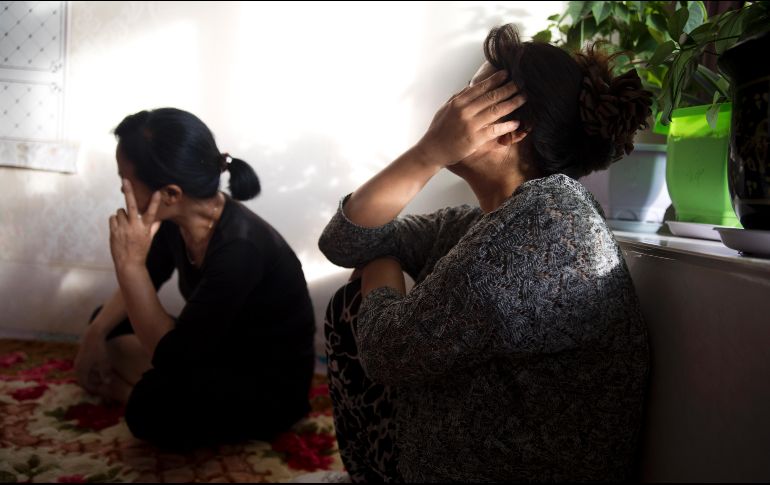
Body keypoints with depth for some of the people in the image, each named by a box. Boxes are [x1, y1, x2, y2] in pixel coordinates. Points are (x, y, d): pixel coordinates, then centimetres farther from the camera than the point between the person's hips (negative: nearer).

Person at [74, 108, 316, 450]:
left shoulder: (240, 248, -34)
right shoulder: (178, 218, -9)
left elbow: (172, 355, -32)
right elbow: (145, 282, 12)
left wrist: (129, 263, -33)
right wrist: (96, 332, -1)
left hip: (270, 386, -8)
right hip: (215, 347, 8)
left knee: (157, 408, -33)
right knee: (108, 325, 13)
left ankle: (131, 393, -2)